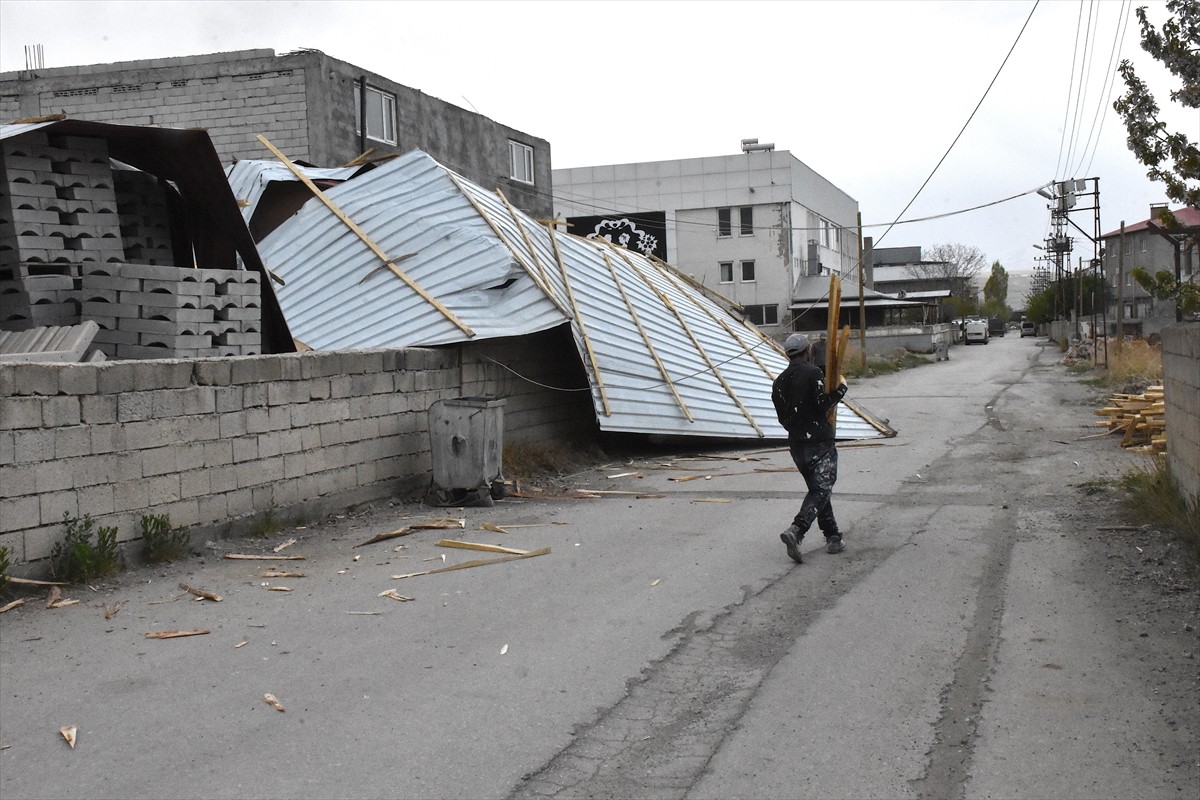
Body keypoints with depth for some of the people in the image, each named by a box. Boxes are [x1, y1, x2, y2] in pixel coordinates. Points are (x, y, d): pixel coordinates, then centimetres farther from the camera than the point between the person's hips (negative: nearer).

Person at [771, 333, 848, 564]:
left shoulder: (779, 382, 10)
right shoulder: (813, 373, -10)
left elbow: (783, 418, 12)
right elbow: (823, 404, -17)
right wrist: (841, 387, -4)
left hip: (796, 444, 7)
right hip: (820, 442, -7)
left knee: (818, 489, 16)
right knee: (821, 490, -7)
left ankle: (832, 538, 18)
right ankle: (796, 530, -26)